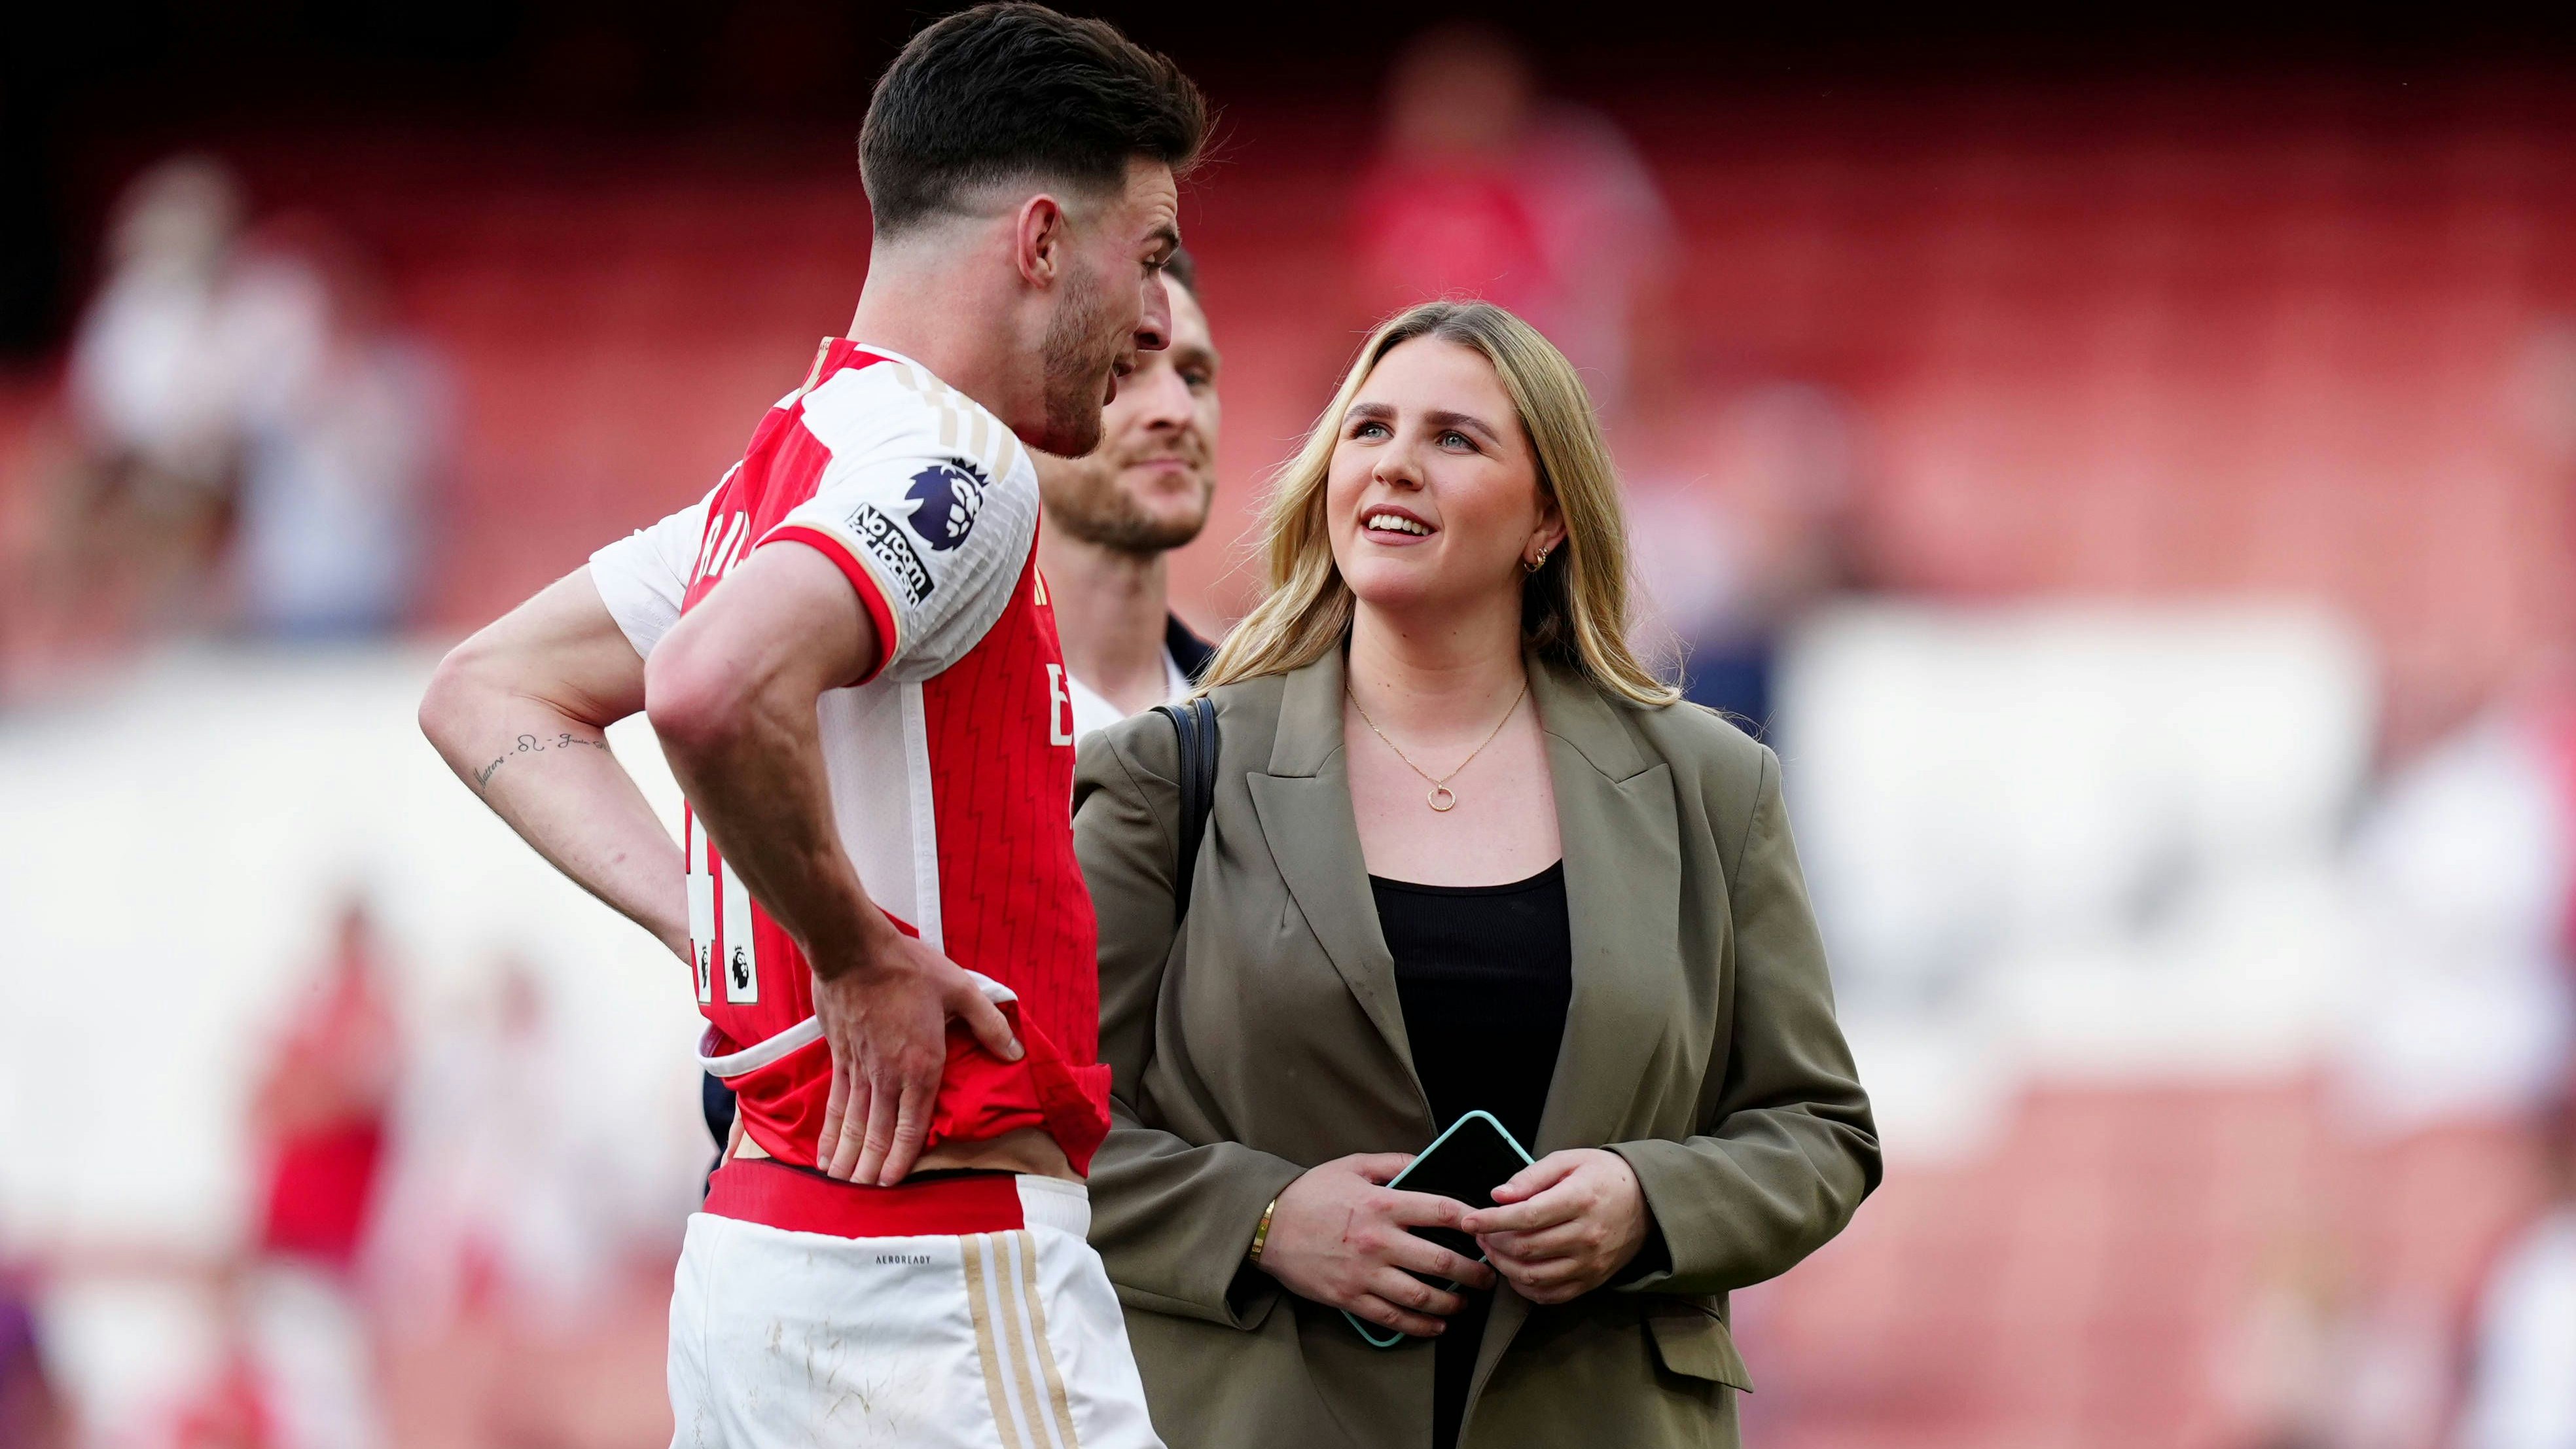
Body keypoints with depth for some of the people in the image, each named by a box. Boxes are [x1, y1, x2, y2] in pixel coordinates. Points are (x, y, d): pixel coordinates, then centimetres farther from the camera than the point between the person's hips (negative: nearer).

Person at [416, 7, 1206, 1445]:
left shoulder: (784, 469, 17)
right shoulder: (948, 456, -12)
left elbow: (488, 694, 26)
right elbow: (714, 689, -31)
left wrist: (722, 925, 14)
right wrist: (860, 954, -16)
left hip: (760, 1229, 10)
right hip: (937, 1275, -10)